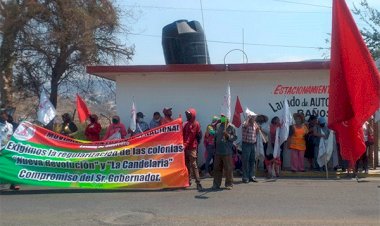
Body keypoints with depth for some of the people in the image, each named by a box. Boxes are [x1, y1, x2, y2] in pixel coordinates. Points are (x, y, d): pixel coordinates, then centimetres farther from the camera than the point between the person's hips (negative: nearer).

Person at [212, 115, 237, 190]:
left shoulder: (231, 127, -2)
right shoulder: (218, 126, 12)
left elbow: (235, 137, -4)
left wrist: (228, 135, -20)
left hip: (227, 152, -4)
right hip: (218, 151, 5)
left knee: (228, 168, 0)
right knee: (217, 168, 7)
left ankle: (229, 184, 11)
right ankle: (216, 184, 16)